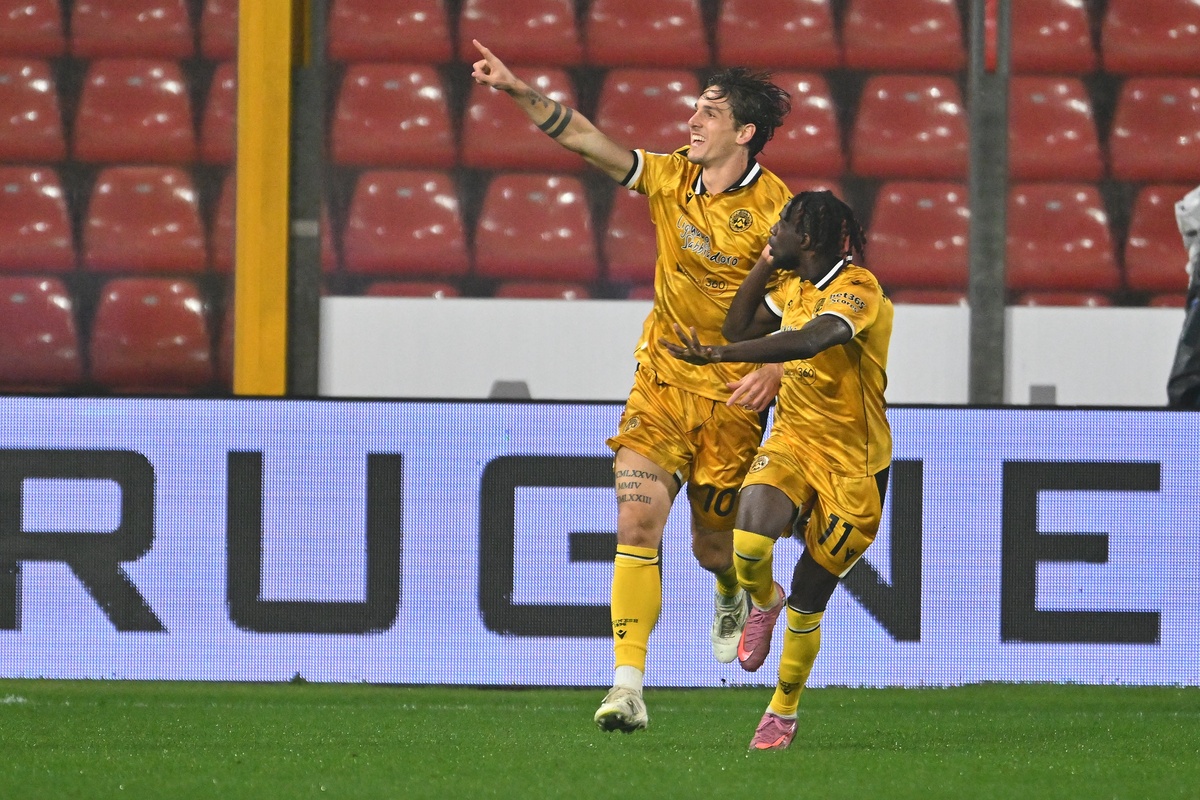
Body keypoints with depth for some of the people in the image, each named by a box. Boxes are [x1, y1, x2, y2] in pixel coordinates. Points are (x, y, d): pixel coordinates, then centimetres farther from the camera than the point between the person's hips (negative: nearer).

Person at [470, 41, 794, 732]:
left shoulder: (775, 209, -12)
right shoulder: (671, 178, 0)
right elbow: (587, 139, -2)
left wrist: (774, 368, -24)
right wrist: (520, 91, -13)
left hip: (732, 394, -3)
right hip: (661, 381, 3)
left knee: (713, 547, 7)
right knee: (637, 521, -15)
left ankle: (736, 593, 47)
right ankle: (629, 687, -19)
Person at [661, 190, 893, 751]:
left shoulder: (858, 289, -21)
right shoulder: (793, 286, 5)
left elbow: (809, 340, -39)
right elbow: (740, 328, 18)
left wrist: (719, 356, -47)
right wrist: (766, 262, 6)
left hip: (853, 464, -5)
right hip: (792, 441, 5)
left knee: (806, 605, 3)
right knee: (749, 544, -27)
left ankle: (783, 712, 25)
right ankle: (764, 601, 9)